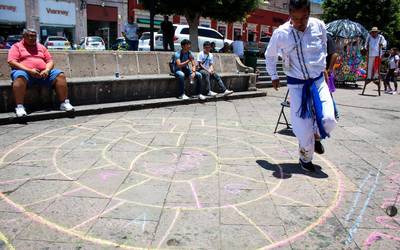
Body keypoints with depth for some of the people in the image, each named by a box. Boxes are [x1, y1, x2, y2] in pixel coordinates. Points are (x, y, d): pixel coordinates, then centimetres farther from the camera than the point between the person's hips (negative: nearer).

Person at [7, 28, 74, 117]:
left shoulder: (41, 47, 24)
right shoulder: (16, 46, 12)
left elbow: (50, 61, 18)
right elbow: (11, 62, -2)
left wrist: (47, 70, -7)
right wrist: (29, 70, -16)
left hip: (43, 73, 4)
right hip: (25, 72, -3)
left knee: (60, 75, -21)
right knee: (20, 76, -39)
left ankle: (64, 103, -24)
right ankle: (19, 107, -41)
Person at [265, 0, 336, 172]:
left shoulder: (319, 26, -8)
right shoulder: (280, 34, -13)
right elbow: (269, 56, 6)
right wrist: (274, 76, 8)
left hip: (318, 81, 2)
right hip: (297, 85, -2)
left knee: (329, 121, -13)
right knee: (304, 127, -2)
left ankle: (316, 135, 24)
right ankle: (305, 158, 26)